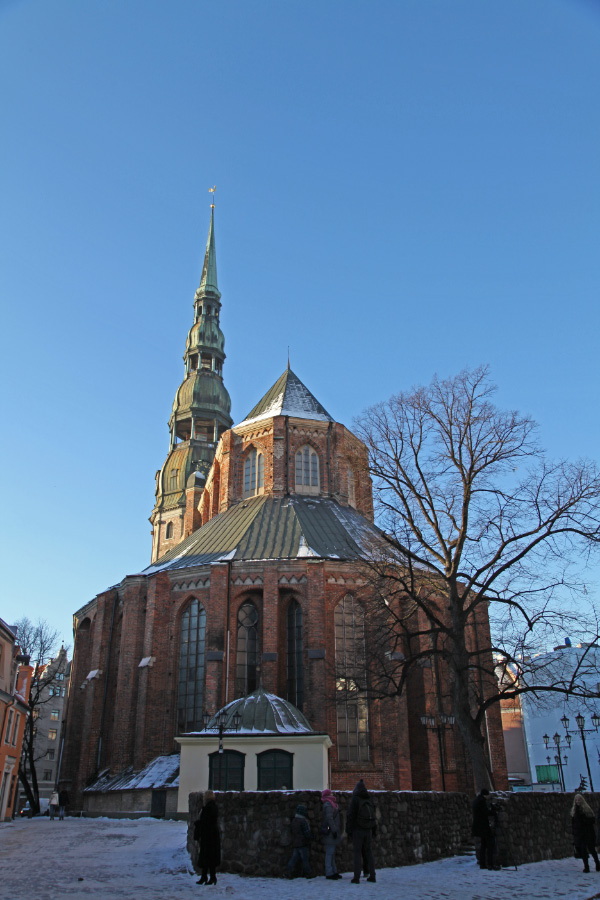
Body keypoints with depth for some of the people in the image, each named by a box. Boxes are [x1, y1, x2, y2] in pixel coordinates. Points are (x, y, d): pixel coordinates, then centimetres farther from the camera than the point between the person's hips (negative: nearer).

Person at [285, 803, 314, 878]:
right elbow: (307, 832, -17)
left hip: (295, 843, 7)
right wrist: (311, 838, 1)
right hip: (303, 843, -7)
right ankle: (307, 874, 9)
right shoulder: (303, 821, -16)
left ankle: (288, 871, -2)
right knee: (305, 859, 2)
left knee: (294, 858, 8)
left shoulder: (293, 821, 10)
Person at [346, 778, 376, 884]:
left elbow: (351, 816, -12)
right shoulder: (369, 800, 8)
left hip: (357, 830, -5)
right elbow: (373, 816, 11)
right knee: (368, 852, 11)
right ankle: (372, 876, 10)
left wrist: (349, 831, -7)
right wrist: (374, 831, 17)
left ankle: (356, 877, -3)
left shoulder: (355, 800, -9)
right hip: (368, 831, 5)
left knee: (357, 853, -1)